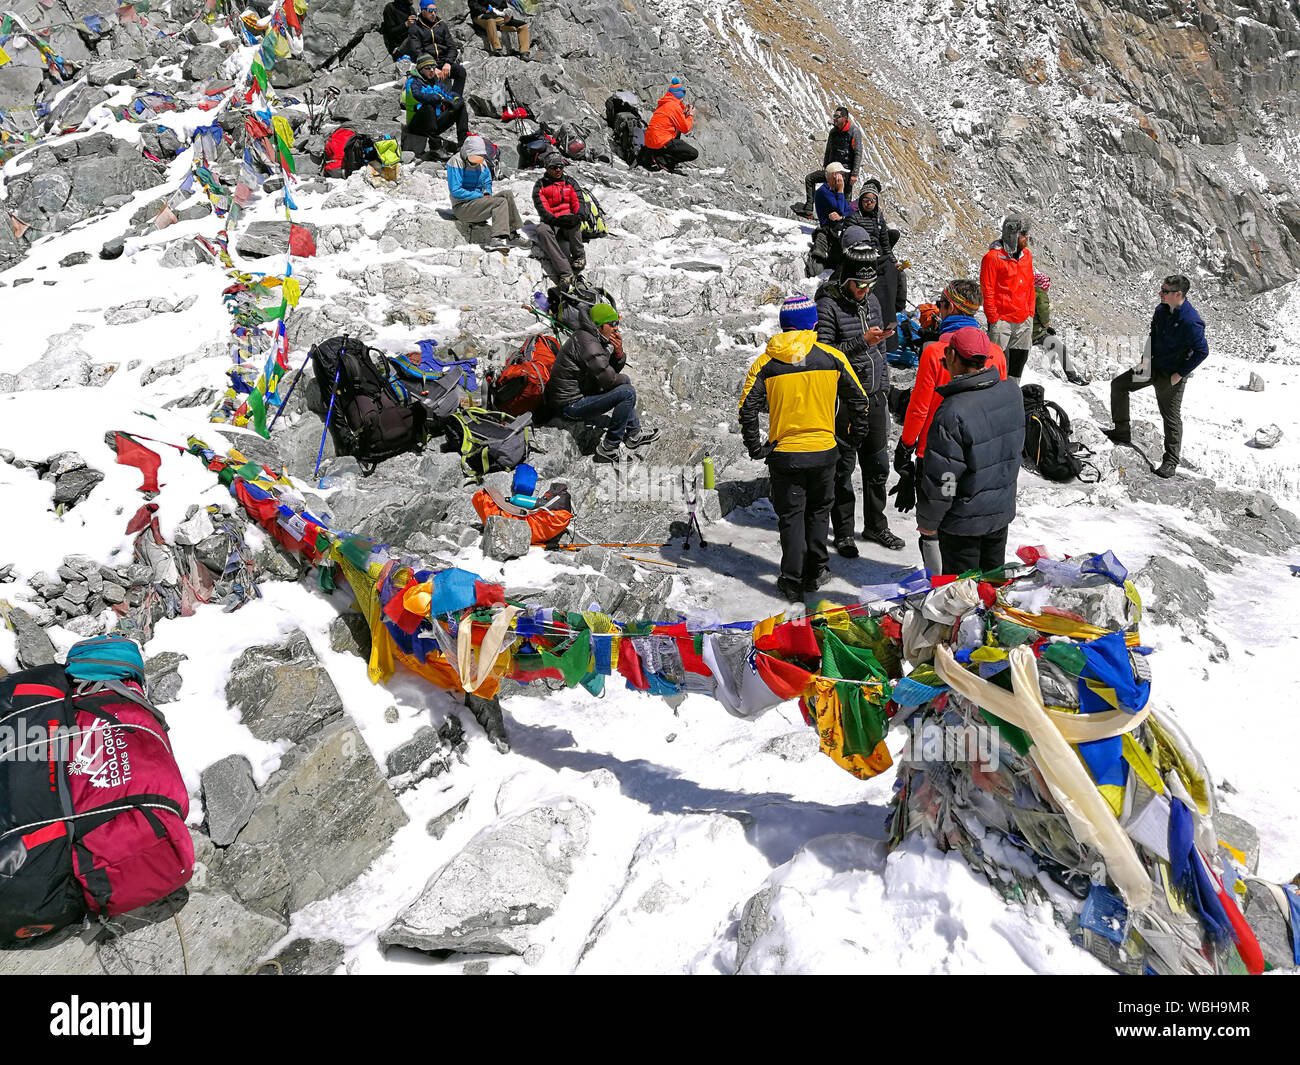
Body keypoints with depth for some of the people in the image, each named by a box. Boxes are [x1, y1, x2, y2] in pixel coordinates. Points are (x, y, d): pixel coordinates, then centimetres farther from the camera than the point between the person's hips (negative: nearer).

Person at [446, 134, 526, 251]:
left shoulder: (482, 162, 10)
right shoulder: (456, 161, -13)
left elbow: (487, 182, 24)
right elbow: (455, 191, -18)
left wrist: (487, 193, -2)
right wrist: (480, 195, -16)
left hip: (479, 200, 7)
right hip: (462, 206, -7)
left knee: (508, 194, -10)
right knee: (501, 202, -24)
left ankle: (513, 234, -15)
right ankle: (497, 239, -39)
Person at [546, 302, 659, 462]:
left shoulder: (595, 338, 10)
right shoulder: (588, 343, -22)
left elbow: (614, 369, 15)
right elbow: (609, 379, -25)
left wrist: (618, 352, -6)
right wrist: (624, 380, -3)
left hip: (580, 392, 11)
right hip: (571, 404, -11)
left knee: (624, 380, 21)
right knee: (628, 392, -20)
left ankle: (634, 433, 27)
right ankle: (608, 448, -14)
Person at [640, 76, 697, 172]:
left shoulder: (663, 104, 17)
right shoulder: (674, 105, -11)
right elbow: (686, 129, -6)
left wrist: (684, 112, 19)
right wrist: (690, 115, 11)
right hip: (661, 142, -10)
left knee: (677, 131, 36)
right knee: (694, 154, -7)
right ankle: (660, 160, -13)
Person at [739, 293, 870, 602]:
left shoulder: (766, 363, -5)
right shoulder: (833, 357, -3)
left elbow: (748, 409, -8)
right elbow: (858, 400, 3)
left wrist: (756, 448, 2)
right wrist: (856, 437, 16)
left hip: (784, 454, -1)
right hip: (824, 450, 1)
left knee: (791, 516, 11)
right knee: (818, 511, 20)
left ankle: (792, 582, 12)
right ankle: (815, 573, 26)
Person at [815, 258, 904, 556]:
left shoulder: (871, 300, 9)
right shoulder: (827, 306, -13)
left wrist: (883, 386, 17)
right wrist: (861, 341, -25)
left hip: (874, 397, 7)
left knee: (878, 466, 13)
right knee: (843, 468, 3)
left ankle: (875, 525, 28)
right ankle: (843, 533, 15)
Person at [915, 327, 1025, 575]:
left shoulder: (952, 413, -29)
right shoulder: (1012, 391, -7)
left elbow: (941, 479, -23)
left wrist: (927, 521, -7)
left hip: (964, 520, -7)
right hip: (1003, 510, 7)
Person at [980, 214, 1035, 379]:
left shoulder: (1027, 255, 10)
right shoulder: (993, 257, -11)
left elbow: (1030, 285, 17)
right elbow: (987, 291, -11)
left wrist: (1030, 313, 13)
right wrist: (993, 319, -13)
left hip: (1024, 321, 7)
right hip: (1003, 320, -7)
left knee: (1020, 359, 13)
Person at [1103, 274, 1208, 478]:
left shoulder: (1191, 321, -26)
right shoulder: (1161, 310, -2)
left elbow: (1202, 351, -21)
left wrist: (1180, 374, -18)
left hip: (1172, 376, -8)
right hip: (1154, 367, 8)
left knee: (1171, 416, 0)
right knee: (1118, 384, 9)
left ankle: (1171, 461, 13)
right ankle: (1122, 432, 18)